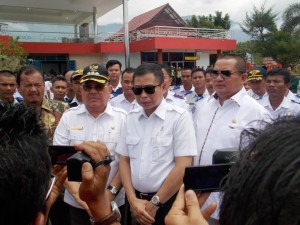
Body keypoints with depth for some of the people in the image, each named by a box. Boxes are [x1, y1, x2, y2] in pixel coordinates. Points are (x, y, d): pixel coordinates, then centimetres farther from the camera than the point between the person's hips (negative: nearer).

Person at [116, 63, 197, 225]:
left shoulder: (180, 117, -12)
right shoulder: (131, 118, 2)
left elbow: (183, 166, -15)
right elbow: (124, 160, 5)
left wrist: (154, 203, -12)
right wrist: (132, 199, -5)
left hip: (168, 202, -4)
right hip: (137, 201, 4)